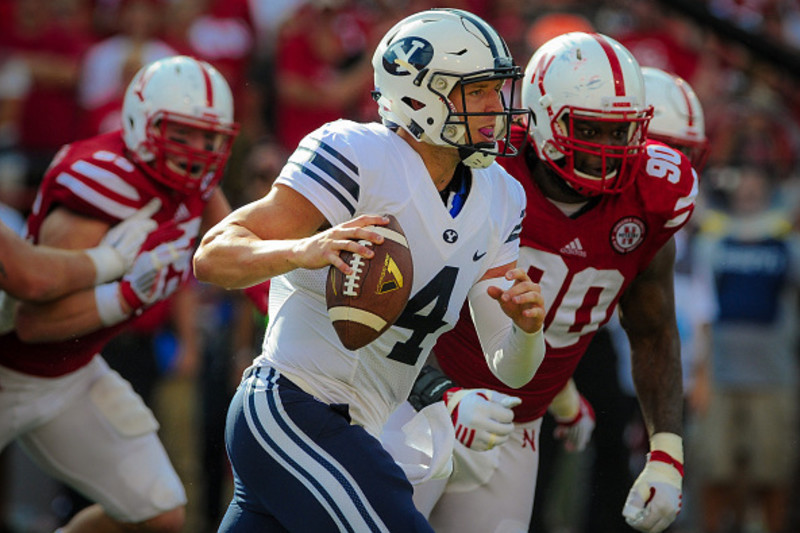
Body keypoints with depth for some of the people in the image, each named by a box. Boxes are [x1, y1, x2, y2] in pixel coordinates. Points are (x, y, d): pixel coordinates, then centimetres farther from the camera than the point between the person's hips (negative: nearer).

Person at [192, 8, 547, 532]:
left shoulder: (498, 201, 11)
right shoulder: (358, 157, -15)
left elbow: (509, 368, 10)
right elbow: (214, 256, -21)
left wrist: (527, 326, -15)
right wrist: (304, 251, -41)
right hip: (291, 414, -9)